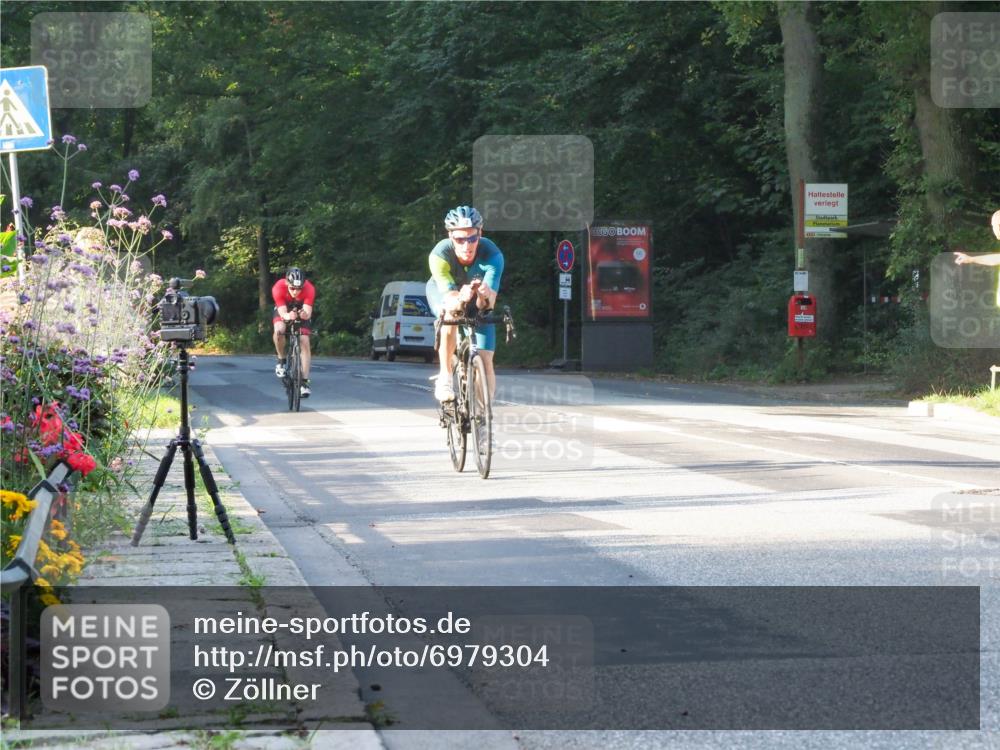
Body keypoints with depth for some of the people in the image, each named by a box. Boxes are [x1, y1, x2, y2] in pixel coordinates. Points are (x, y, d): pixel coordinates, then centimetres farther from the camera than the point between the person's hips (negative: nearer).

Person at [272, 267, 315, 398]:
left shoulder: (309, 289, -34)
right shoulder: (278, 288, -36)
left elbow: (308, 313, -37)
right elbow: (282, 312, -37)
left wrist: (305, 314, -61)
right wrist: (288, 316, -60)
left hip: (301, 311, 0)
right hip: (284, 310, 0)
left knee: (305, 343, -13)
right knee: (279, 330, -31)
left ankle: (304, 382, -10)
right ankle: (281, 360, -6)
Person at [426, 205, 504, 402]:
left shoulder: (492, 255, -35)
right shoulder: (439, 255, -36)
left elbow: (487, 304, -39)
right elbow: (450, 299, -42)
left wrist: (485, 296, -62)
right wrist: (460, 299, -65)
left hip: (477, 301, 1)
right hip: (443, 292, -1)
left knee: (485, 361, -11)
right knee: (451, 314, -36)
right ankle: (445, 377, -25)